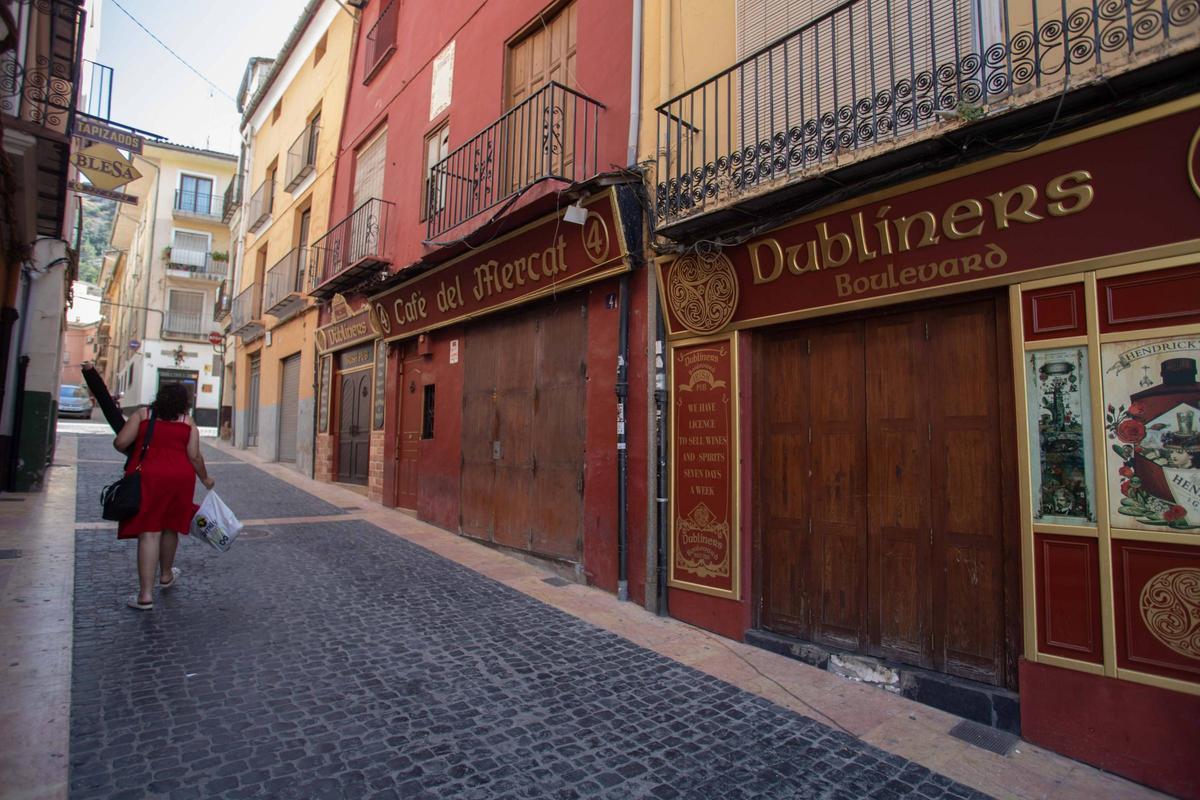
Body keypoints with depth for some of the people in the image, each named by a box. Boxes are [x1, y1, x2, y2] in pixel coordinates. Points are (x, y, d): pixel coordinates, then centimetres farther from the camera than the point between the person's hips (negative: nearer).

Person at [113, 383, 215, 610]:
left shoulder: (142, 414, 5)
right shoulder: (188, 423, 6)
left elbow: (120, 443, -4)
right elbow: (194, 456, -1)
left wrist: (135, 451, 18)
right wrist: (205, 479, 13)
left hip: (147, 477, -1)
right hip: (180, 478, 1)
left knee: (149, 533, -3)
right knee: (170, 528, 20)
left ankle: (145, 595, -5)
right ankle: (166, 576, 39)